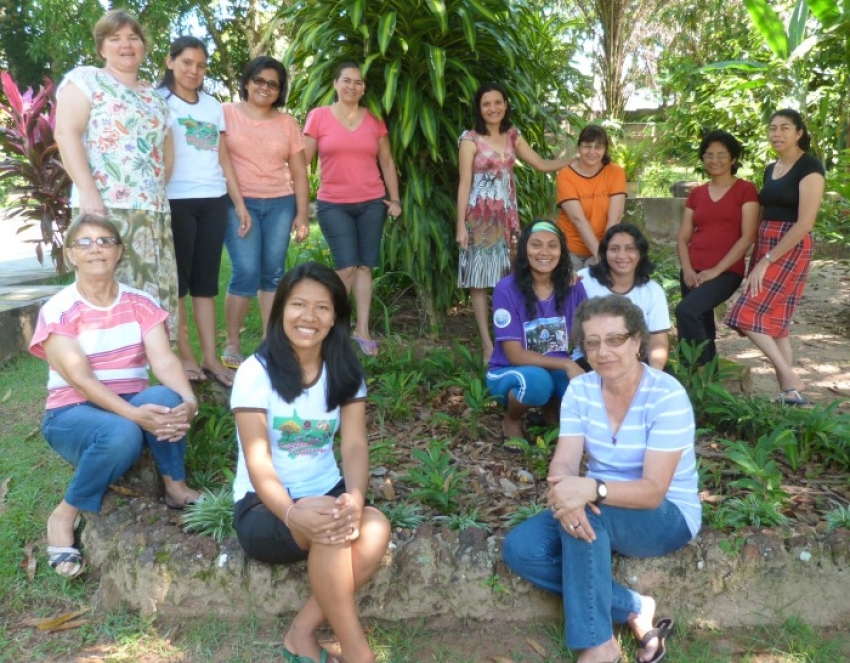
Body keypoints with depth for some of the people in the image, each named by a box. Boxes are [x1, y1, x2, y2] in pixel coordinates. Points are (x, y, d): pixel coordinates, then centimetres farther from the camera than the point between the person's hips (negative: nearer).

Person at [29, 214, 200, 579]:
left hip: (134, 405, 3)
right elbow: (80, 378, -21)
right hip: (72, 415, -2)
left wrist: (189, 400, -35)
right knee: (121, 434, -38)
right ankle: (64, 516, -12)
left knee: (164, 397, -33)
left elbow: (164, 359, -13)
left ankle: (175, 487, -10)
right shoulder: (57, 311, -9)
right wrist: (135, 415, -36)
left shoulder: (141, 303, 1)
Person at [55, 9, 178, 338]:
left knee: (154, 290, 3)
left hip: (154, 209, 6)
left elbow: (166, 145, 27)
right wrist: (87, 190, -18)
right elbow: (66, 133, -7)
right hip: (106, 205, -6)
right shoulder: (85, 79, 5)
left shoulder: (154, 95, 24)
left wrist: (158, 190, 12)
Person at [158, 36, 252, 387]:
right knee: (178, 278, 1)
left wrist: (239, 202, 13)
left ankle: (210, 357, 8)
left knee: (207, 280, 5)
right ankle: (184, 355, 7)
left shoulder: (212, 105, 18)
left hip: (213, 201, 5)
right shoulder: (159, 100, 2)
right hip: (176, 201, -5)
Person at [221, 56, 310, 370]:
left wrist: (302, 214, 5)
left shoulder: (287, 123, 12)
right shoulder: (226, 113, 4)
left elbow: (299, 173, 12)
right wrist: (236, 206, -8)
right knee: (246, 273, -11)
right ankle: (232, 344, 3)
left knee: (273, 273, 2)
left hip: (280, 204, 3)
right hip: (239, 203, -3)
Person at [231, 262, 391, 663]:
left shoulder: (345, 371, 1)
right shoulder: (256, 372, -11)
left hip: (326, 494, 4)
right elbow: (258, 462, -18)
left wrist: (355, 498, -30)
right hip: (264, 507, -4)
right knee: (327, 529, -35)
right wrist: (293, 513, -37)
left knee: (375, 529, -29)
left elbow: (354, 446, -8)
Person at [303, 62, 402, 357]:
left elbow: (387, 162, 13)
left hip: (372, 203, 3)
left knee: (365, 267, 4)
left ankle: (362, 329, 11)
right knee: (346, 268, -8)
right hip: (333, 205, -3)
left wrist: (395, 199, 8)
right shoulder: (318, 116, 0)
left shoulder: (374, 121, 7)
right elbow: (303, 160, 0)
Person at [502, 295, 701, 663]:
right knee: (520, 549, -15)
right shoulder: (580, 389, -5)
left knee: (588, 510, -35)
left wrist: (592, 490, -44)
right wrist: (565, 491, -38)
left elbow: (653, 490, -26)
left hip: (667, 516, -5)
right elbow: (564, 462, -13)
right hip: (603, 511, 6)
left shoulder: (667, 395, -21)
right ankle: (635, 610, -10)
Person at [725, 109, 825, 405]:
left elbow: (805, 224, -17)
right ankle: (788, 392, 11)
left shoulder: (809, 167, -10)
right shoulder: (771, 169, 15)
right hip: (765, 245, 9)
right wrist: (757, 257, 9)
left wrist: (767, 260, -18)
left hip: (791, 249, -8)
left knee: (748, 315, -14)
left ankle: (791, 380, -6)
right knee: (775, 322, 6)